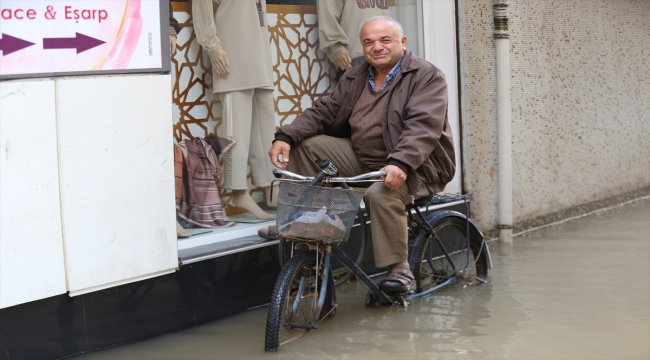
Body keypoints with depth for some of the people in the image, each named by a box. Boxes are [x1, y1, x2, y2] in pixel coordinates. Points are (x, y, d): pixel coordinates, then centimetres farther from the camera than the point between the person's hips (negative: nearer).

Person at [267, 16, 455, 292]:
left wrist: (400, 163, -39)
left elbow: (423, 126, -23)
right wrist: (286, 137, -13)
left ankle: (399, 269, -19)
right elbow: (322, 112, 5)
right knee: (306, 144, -6)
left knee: (381, 192, -36)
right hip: (361, 160, 6)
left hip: (413, 166, -6)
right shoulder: (353, 79, 11)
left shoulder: (426, 76, -8)